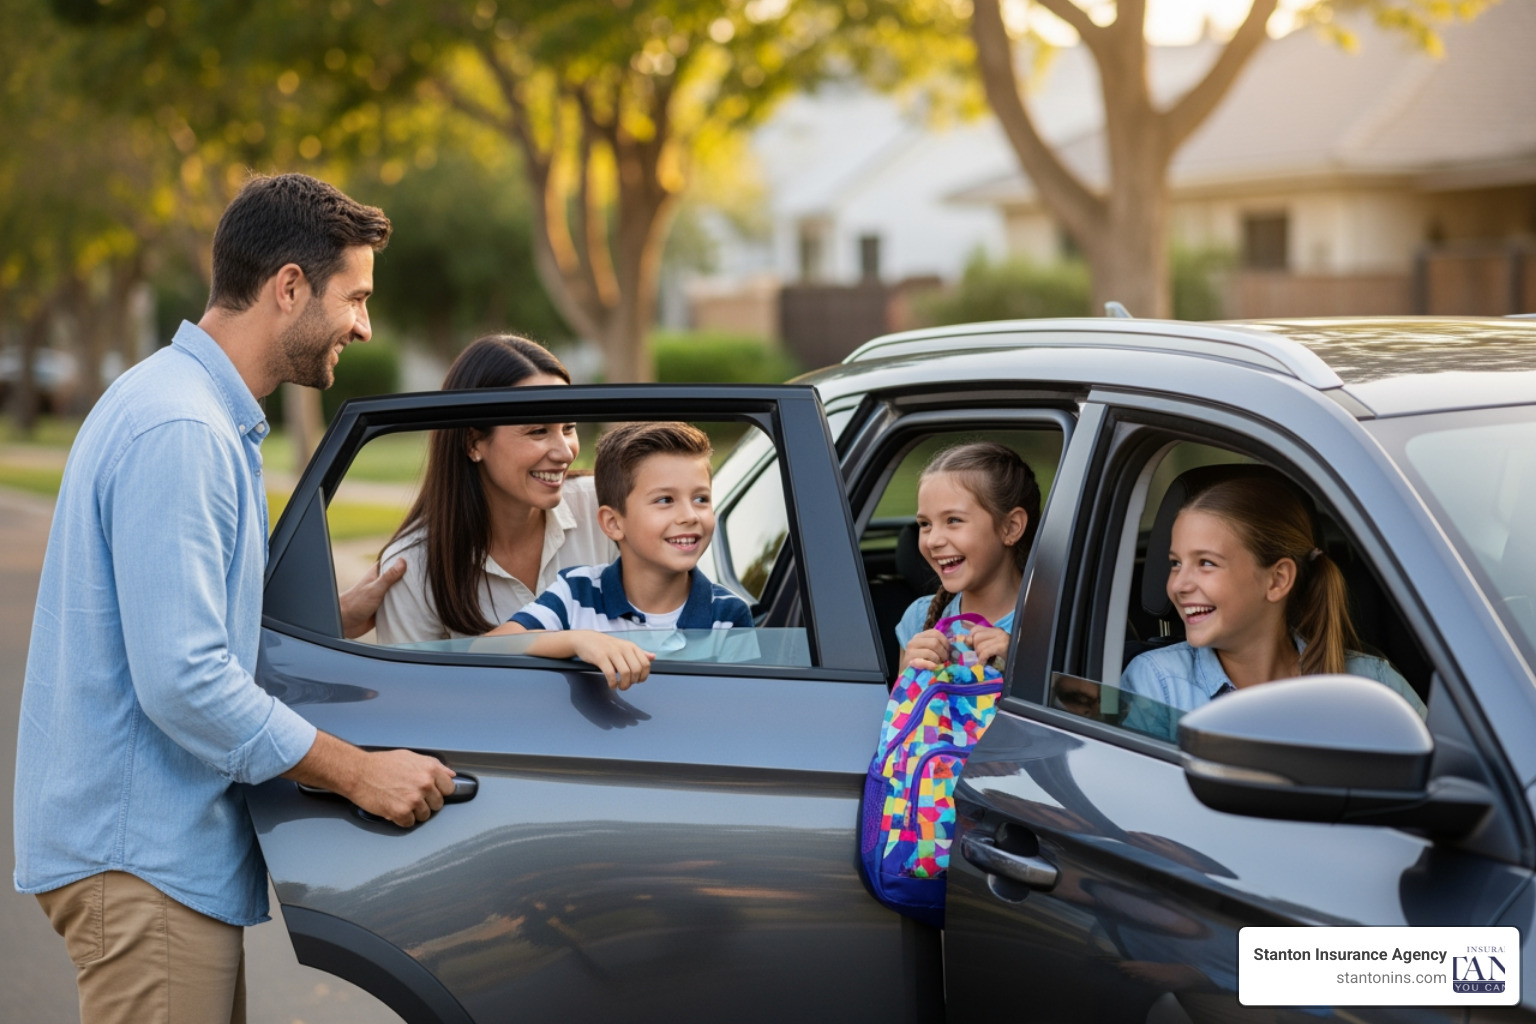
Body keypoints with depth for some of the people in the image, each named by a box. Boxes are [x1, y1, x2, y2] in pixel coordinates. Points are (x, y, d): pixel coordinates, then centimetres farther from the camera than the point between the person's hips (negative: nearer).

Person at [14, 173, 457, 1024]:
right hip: (140, 858, -10)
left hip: (173, 846, 10)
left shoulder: (208, 417, 15)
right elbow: (183, 682, -24)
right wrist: (357, 772, -18)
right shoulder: (177, 429, -19)